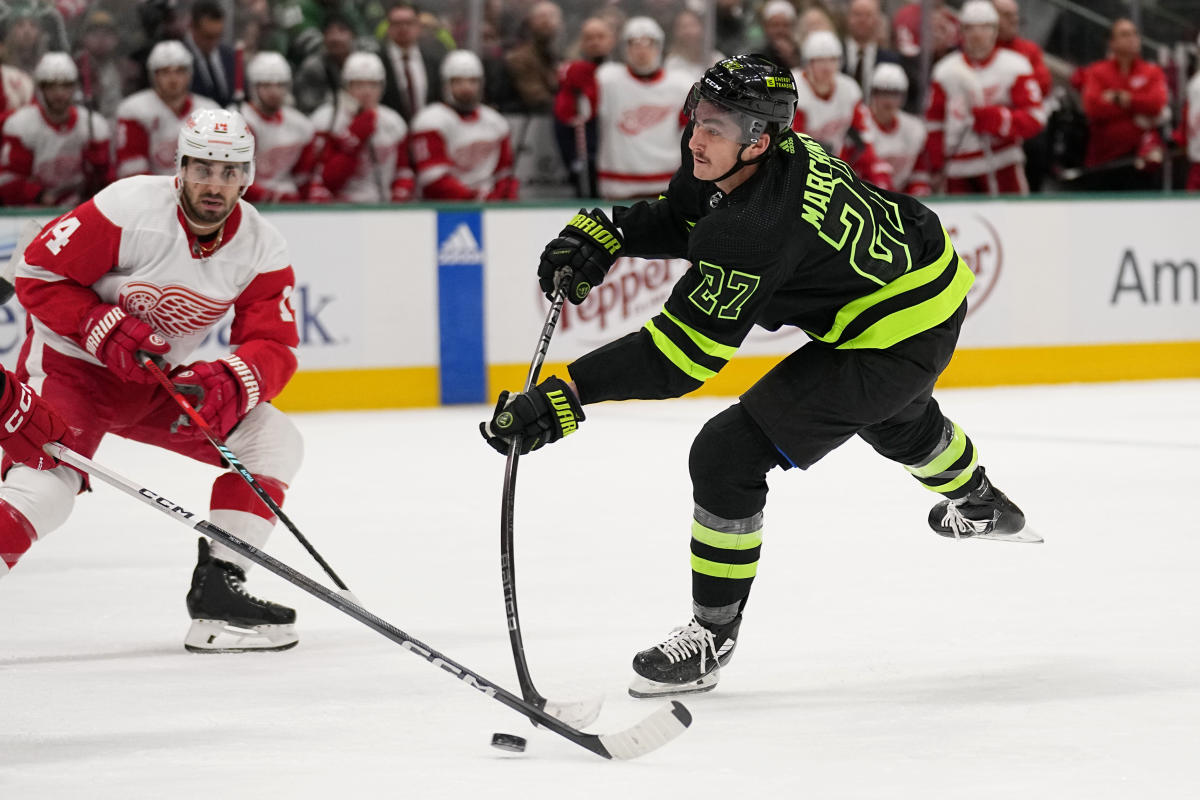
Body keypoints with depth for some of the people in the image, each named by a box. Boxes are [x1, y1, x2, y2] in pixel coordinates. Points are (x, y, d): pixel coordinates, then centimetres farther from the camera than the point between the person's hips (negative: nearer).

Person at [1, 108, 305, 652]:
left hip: (159, 382, 6)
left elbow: (273, 347, -9)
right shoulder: (129, 209, -22)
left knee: (274, 440, -4)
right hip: (70, 364, -6)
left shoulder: (261, 249, -8)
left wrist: (227, 385, -30)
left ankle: (216, 588, -4)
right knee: (44, 488, -28)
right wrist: (106, 330, -27)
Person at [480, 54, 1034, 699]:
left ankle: (711, 639, -2)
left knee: (728, 454, -14)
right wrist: (601, 234, -8)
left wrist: (566, 397, -42)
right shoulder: (724, 161, -11)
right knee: (895, 420, 42)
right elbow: (681, 217, 10)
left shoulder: (757, 232, -36)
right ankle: (979, 503, 73)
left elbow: (681, 353, -38)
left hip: (897, 341, -10)